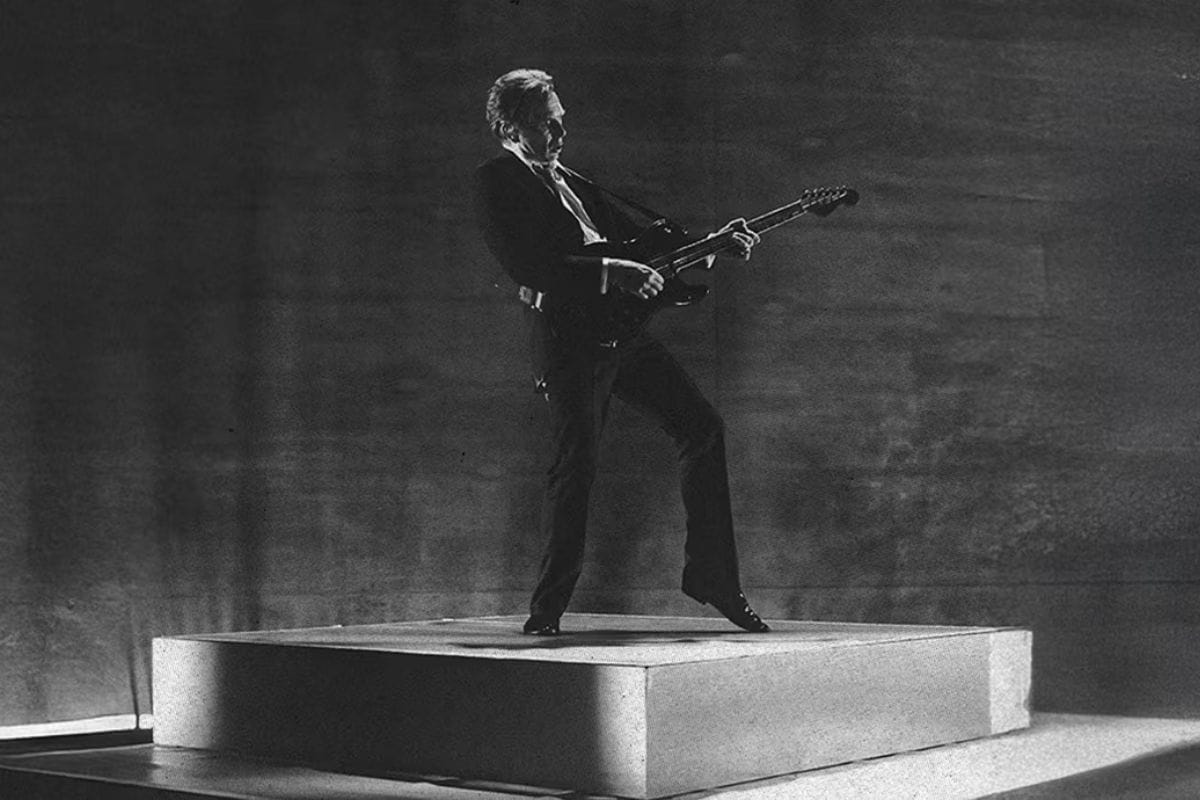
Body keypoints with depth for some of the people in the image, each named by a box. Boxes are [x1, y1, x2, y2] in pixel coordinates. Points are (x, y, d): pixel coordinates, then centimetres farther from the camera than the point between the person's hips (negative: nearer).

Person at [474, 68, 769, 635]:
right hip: (567, 339, -8)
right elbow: (527, 266, -16)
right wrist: (610, 272, -22)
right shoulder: (496, 183, -2)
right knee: (575, 465, -8)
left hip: (620, 329, 8)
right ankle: (548, 607, 5)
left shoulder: (572, 183, 23)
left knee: (703, 427, 4)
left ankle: (710, 574, 14)